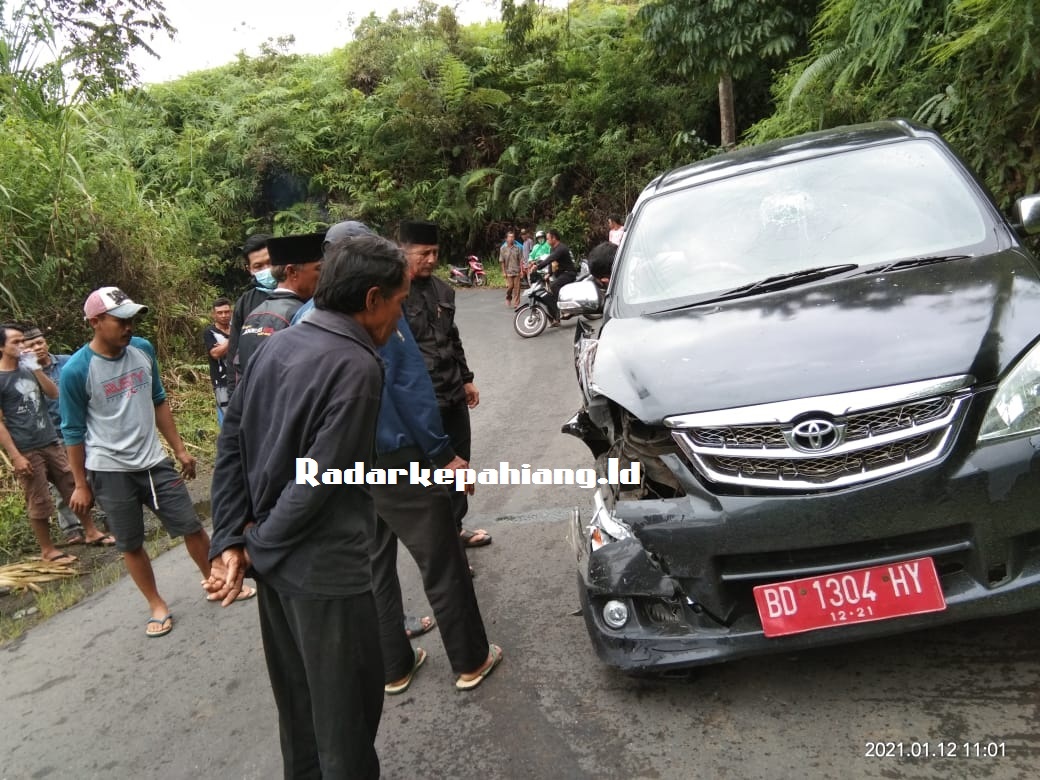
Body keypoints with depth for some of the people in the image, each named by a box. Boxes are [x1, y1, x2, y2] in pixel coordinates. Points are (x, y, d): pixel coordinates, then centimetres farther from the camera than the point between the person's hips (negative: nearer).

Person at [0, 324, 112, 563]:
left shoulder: (28, 369, 9)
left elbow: (53, 393, 2)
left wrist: (35, 367, -9)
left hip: (51, 442, 6)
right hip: (27, 451, -6)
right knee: (39, 503, 3)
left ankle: (92, 532, 23)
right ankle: (47, 551, 16)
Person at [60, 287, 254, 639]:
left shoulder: (143, 349, -3)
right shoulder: (76, 370, -15)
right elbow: (73, 431, -6)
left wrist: (180, 449, 11)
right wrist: (80, 484, -2)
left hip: (154, 461, 4)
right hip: (108, 471, -3)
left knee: (191, 527, 9)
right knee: (130, 544, 10)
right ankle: (157, 606, 28)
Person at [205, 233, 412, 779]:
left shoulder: (277, 344, 4)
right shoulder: (356, 366, -21)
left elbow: (230, 442, 5)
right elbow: (318, 479, -23)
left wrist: (231, 539, 4)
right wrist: (258, 543, -9)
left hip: (273, 557, 9)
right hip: (325, 566, -8)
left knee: (295, 693, 25)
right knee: (346, 702, 10)